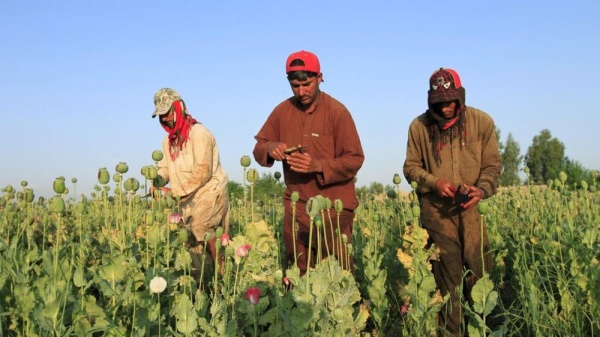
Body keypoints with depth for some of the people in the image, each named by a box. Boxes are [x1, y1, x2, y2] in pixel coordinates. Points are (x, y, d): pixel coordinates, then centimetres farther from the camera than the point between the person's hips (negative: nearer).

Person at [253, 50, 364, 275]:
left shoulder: (337, 112, -8)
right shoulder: (282, 111, 3)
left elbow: (355, 159, -10)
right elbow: (259, 149, 8)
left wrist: (319, 165, -25)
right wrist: (270, 149, -16)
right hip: (296, 206, 4)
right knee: (296, 273, 9)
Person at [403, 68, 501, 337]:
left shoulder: (482, 122, 2)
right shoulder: (419, 126, 0)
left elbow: (492, 165, 4)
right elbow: (411, 166, 6)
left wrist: (482, 189, -16)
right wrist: (433, 182, -13)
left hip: (473, 210, 1)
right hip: (437, 212, -1)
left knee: (481, 275, 3)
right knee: (447, 280, 2)